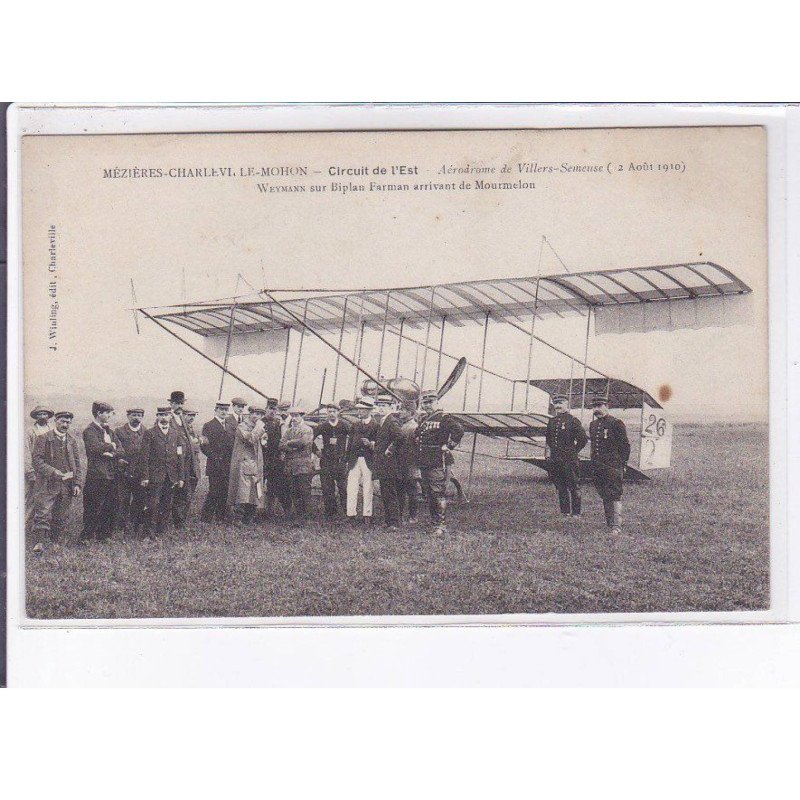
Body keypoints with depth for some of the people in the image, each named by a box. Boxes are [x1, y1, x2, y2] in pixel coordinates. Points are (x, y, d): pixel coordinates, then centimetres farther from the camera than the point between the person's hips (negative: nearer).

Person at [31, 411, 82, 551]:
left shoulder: (72, 440, 13)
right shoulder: (43, 438, -1)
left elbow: (77, 463, 14)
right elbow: (37, 460, -9)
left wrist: (76, 483, 5)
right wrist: (53, 472, -19)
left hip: (66, 486, 4)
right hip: (47, 484, -4)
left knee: (60, 516, 7)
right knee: (43, 513, -11)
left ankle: (54, 542, 16)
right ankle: (39, 542, -12)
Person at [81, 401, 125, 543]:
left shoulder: (109, 430, 16)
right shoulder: (90, 430, -7)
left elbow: (121, 451, 9)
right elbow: (96, 447, -25)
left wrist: (110, 454, -10)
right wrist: (111, 446, -9)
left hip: (111, 475, 7)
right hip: (96, 476, -7)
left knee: (109, 508, 10)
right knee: (93, 509, -4)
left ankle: (104, 535, 19)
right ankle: (86, 537, 5)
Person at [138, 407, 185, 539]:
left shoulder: (176, 434, 12)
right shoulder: (149, 433, 1)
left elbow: (181, 457, 12)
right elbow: (144, 457, -3)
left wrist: (181, 477, 7)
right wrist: (144, 477, -10)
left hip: (172, 477, 4)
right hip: (155, 476, -4)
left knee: (167, 507, 7)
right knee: (152, 506, -6)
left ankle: (161, 533, 16)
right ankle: (149, 534, -1)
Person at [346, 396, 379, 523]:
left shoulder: (376, 424, 1)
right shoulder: (355, 424, 14)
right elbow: (350, 442, 14)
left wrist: (370, 444, -18)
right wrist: (348, 460, 10)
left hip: (368, 460, -3)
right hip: (354, 459, 3)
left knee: (368, 488, 2)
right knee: (351, 488, -3)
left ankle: (367, 515, 10)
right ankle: (351, 515, 0)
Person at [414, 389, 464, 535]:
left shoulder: (443, 418, -8)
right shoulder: (422, 419, 16)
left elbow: (459, 431, -20)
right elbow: (416, 436, 33)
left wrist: (449, 446, -16)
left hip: (438, 463, -8)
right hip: (424, 463, 8)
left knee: (438, 493, -9)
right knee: (428, 494, 12)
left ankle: (441, 524, -6)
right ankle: (433, 520, 20)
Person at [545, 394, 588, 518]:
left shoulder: (573, 420, -6)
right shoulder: (552, 421, 11)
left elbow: (582, 439, -6)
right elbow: (548, 438, 26)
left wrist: (574, 451, -2)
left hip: (569, 460, -6)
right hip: (555, 460, 6)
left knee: (573, 486, -1)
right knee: (560, 487, 9)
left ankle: (576, 512, 4)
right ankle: (565, 512, 16)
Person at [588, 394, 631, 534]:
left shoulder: (616, 423, -7)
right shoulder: (593, 424, 14)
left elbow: (625, 446, -5)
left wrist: (622, 463, -7)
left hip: (613, 466, -7)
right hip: (597, 468, 7)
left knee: (615, 496, -10)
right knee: (604, 496, 12)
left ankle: (616, 526, -13)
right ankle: (609, 522, 20)